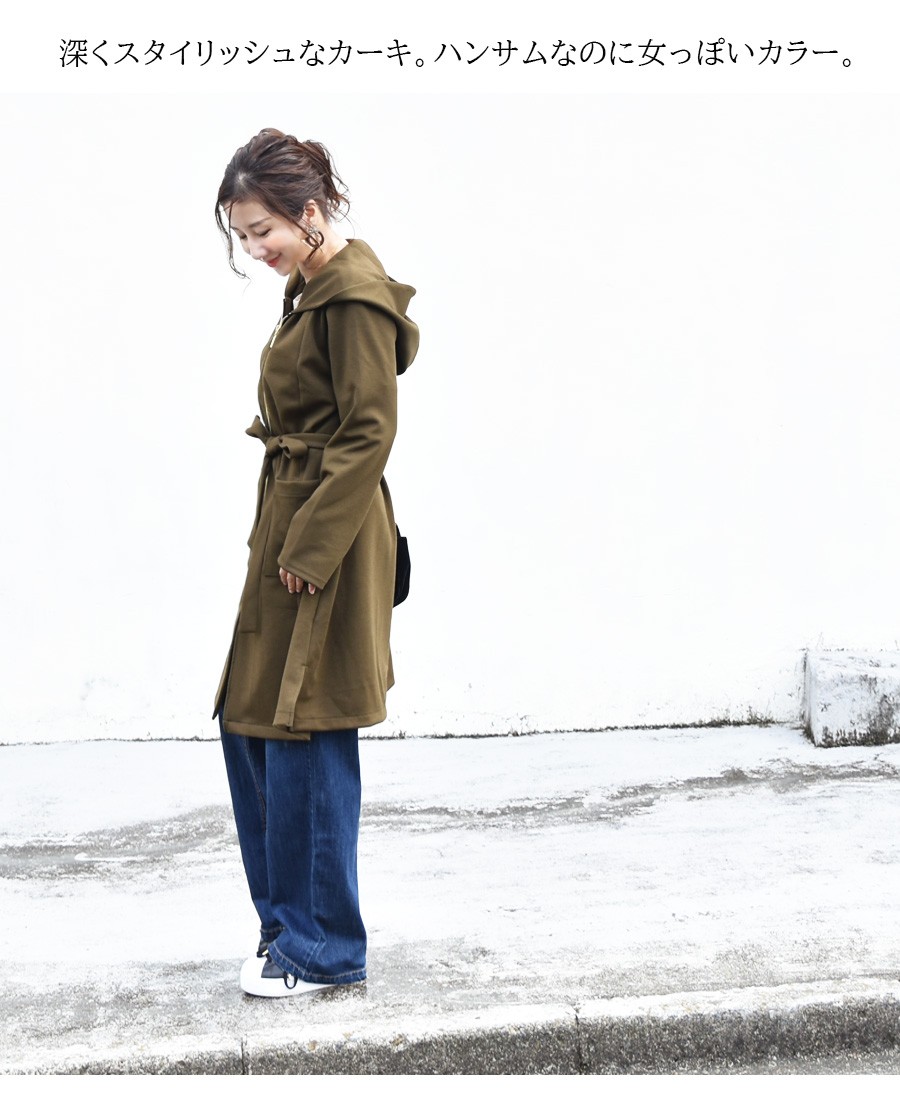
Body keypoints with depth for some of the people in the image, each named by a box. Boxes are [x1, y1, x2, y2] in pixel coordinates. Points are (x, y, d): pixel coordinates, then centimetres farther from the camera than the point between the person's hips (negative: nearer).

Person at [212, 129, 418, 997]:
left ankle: (320, 947, 13)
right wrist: (287, 540, 12)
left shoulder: (355, 297, -15)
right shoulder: (313, 291, 14)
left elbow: (368, 434, -20)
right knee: (248, 725, 15)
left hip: (327, 541, -10)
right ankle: (290, 920, 28)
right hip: (293, 531, 10)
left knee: (304, 739, -2)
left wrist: (310, 548, -20)